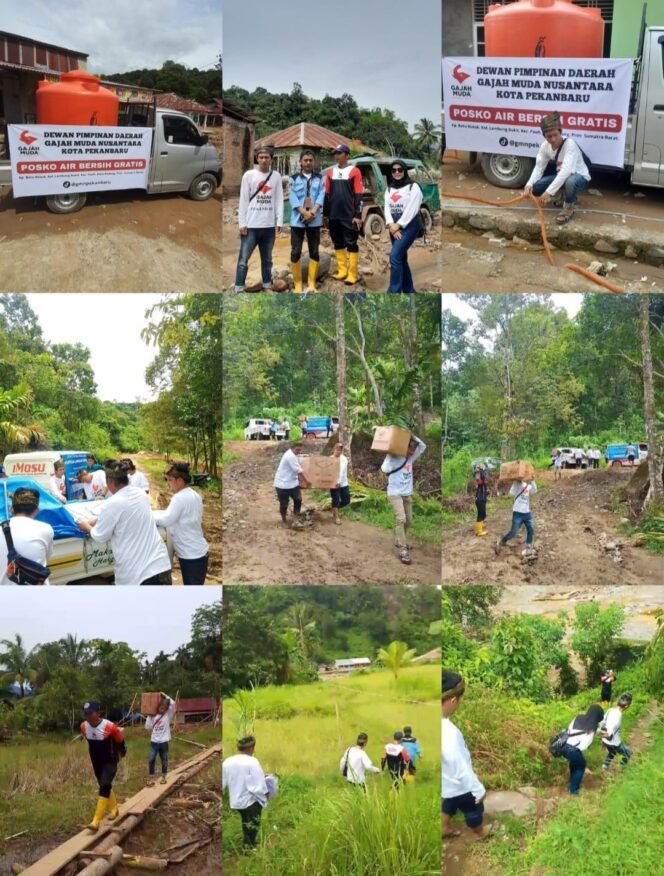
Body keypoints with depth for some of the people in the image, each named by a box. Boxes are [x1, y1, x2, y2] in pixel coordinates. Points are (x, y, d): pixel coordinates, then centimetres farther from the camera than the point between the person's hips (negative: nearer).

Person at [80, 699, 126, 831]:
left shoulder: (110, 727, -28)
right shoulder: (83, 727, -12)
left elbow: (120, 741, -8)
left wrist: (122, 753, 10)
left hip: (110, 762, -6)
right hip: (96, 763, 6)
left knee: (104, 787, -20)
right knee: (104, 787, 20)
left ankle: (96, 821, -22)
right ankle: (114, 809, 45)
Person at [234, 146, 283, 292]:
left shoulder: (276, 176, 6)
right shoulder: (249, 175, 0)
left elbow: (279, 200, 6)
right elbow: (243, 200, -1)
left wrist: (280, 221, -1)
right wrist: (242, 223, -7)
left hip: (269, 225, 3)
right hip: (251, 225, -3)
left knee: (267, 258, 14)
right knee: (243, 259, -3)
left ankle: (267, 286, 24)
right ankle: (239, 289, 0)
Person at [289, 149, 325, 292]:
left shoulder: (320, 178, 9)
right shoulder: (294, 179, 6)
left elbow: (321, 196, -2)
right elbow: (293, 198, -4)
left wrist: (313, 212, -18)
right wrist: (304, 213, -17)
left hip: (315, 221, 1)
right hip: (297, 220, -1)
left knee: (314, 252, 3)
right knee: (295, 252, -3)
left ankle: (311, 284, 10)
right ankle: (298, 284, 5)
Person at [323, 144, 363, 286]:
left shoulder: (354, 171, -4)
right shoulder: (330, 172, 11)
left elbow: (358, 195, -7)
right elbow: (327, 194, 15)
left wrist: (358, 215, -12)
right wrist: (325, 214, 12)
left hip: (349, 216, -5)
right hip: (334, 216, 6)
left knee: (351, 244, -3)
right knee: (338, 244, 10)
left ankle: (353, 274, -1)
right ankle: (342, 271, 19)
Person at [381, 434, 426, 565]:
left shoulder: (411, 458, 7)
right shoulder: (394, 458, -12)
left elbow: (423, 446, 8)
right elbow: (385, 469, -26)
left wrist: (413, 437, -3)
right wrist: (389, 456, -21)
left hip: (407, 494, 8)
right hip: (395, 494, -8)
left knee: (408, 520, 14)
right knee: (401, 519, -21)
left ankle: (399, 542, 37)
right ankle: (403, 550, -23)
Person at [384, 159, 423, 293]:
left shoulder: (413, 187, -3)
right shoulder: (389, 189, 15)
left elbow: (412, 209, -12)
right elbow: (387, 208, 5)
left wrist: (399, 225, -15)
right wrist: (391, 225, -12)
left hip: (409, 224, -7)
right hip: (395, 226, 7)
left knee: (395, 256, -19)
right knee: (401, 258, 9)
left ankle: (394, 291, -18)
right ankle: (409, 290, 18)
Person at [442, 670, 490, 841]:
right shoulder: (448, 732, -43)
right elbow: (461, 768, -32)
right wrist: (478, 790, -17)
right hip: (458, 785, -6)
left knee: (449, 804, 34)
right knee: (473, 808, 25)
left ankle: (444, 829, 57)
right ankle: (480, 832, 51)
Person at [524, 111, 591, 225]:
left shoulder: (569, 144, -29)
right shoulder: (545, 146, -8)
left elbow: (566, 170, -41)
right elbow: (539, 166, -8)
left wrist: (549, 192, -47)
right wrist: (529, 184, -29)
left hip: (580, 177, -6)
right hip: (561, 176, 7)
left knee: (570, 181, -43)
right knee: (534, 188, -12)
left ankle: (569, 208, -9)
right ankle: (564, 193, 16)